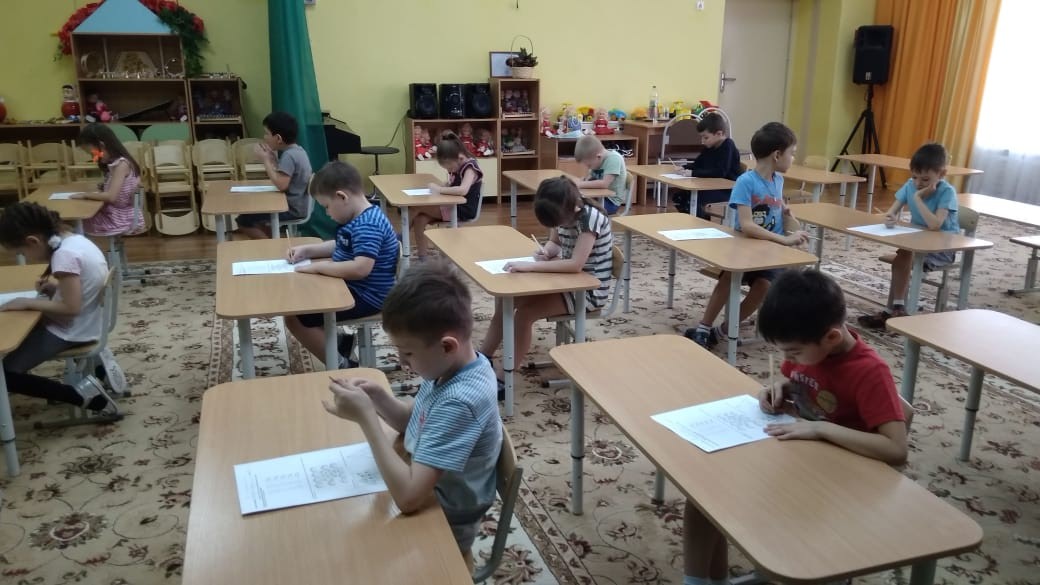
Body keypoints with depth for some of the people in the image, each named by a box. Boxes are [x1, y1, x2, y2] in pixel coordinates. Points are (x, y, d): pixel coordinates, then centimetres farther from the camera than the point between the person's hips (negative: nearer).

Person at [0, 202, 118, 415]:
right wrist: (54, 286, 3)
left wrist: (27, 303, -17)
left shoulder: (65, 254, -25)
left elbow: (71, 307, -25)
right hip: (87, 324, 10)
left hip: (72, 331, -10)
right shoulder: (75, 239, 2)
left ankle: (80, 395, -7)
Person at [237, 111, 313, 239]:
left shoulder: (288, 155, -23)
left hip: (293, 209, -10)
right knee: (253, 210, 24)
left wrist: (266, 160, -22)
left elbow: (281, 184, -31)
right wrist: (273, 158, 3)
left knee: (243, 220, -8)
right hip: (295, 205, 10)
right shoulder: (296, 150, 7)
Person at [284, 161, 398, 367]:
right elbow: (340, 247, 23)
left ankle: (339, 364, -1)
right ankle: (338, 342, 17)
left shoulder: (367, 226, -26)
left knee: (294, 317, -12)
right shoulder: (360, 218, 6)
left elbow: (361, 268, -38)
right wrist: (307, 250, 10)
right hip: (352, 288, 11)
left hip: (365, 297, -11)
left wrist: (318, 267, -26)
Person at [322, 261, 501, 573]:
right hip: (429, 496, 7)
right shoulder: (452, 365, -9)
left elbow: (409, 497, -35)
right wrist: (379, 398, -13)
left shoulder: (460, 402, -34)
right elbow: (414, 423, 7)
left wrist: (366, 416, -32)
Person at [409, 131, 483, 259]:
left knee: (418, 207, -13)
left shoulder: (470, 167, -19)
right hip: (452, 207, 9)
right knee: (419, 219, -13)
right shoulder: (457, 167, 8)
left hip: (464, 210, -9)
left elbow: (463, 190, -35)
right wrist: (437, 186, -4)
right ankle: (422, 256, -8)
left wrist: (439, 189, -26)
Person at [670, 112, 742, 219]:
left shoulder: (728, 147, -17)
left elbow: (720, 172, -28)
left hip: (726, 190, -9)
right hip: (711, 187, 9)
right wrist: (684, 168, 0)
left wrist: (693, 173, -29)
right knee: (678, 196, 2)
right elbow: (697, 163, 22)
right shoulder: (709, 147, 9)